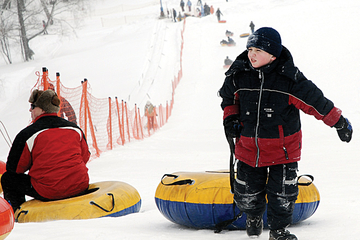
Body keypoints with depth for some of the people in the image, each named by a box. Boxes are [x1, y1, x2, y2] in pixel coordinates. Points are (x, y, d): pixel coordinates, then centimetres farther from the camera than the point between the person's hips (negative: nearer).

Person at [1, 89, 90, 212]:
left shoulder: (27, 133, -6)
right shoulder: (75, 128, 8)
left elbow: (14, 168, 2)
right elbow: (85, 157, 19)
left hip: (47, 192, -5)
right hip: (80, 187, 5)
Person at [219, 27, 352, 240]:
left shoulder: (289, 78, -16)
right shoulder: (238, 76, -5)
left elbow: (315, 101, -7)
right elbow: (229, 97, 17)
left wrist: (339, 122, -1)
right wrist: (230, 118, 2)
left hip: (283, 149, -3)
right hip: (249, 148, 3)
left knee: (283, 195, 0)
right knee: (247, 194, 9)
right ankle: (254, 216, 43)